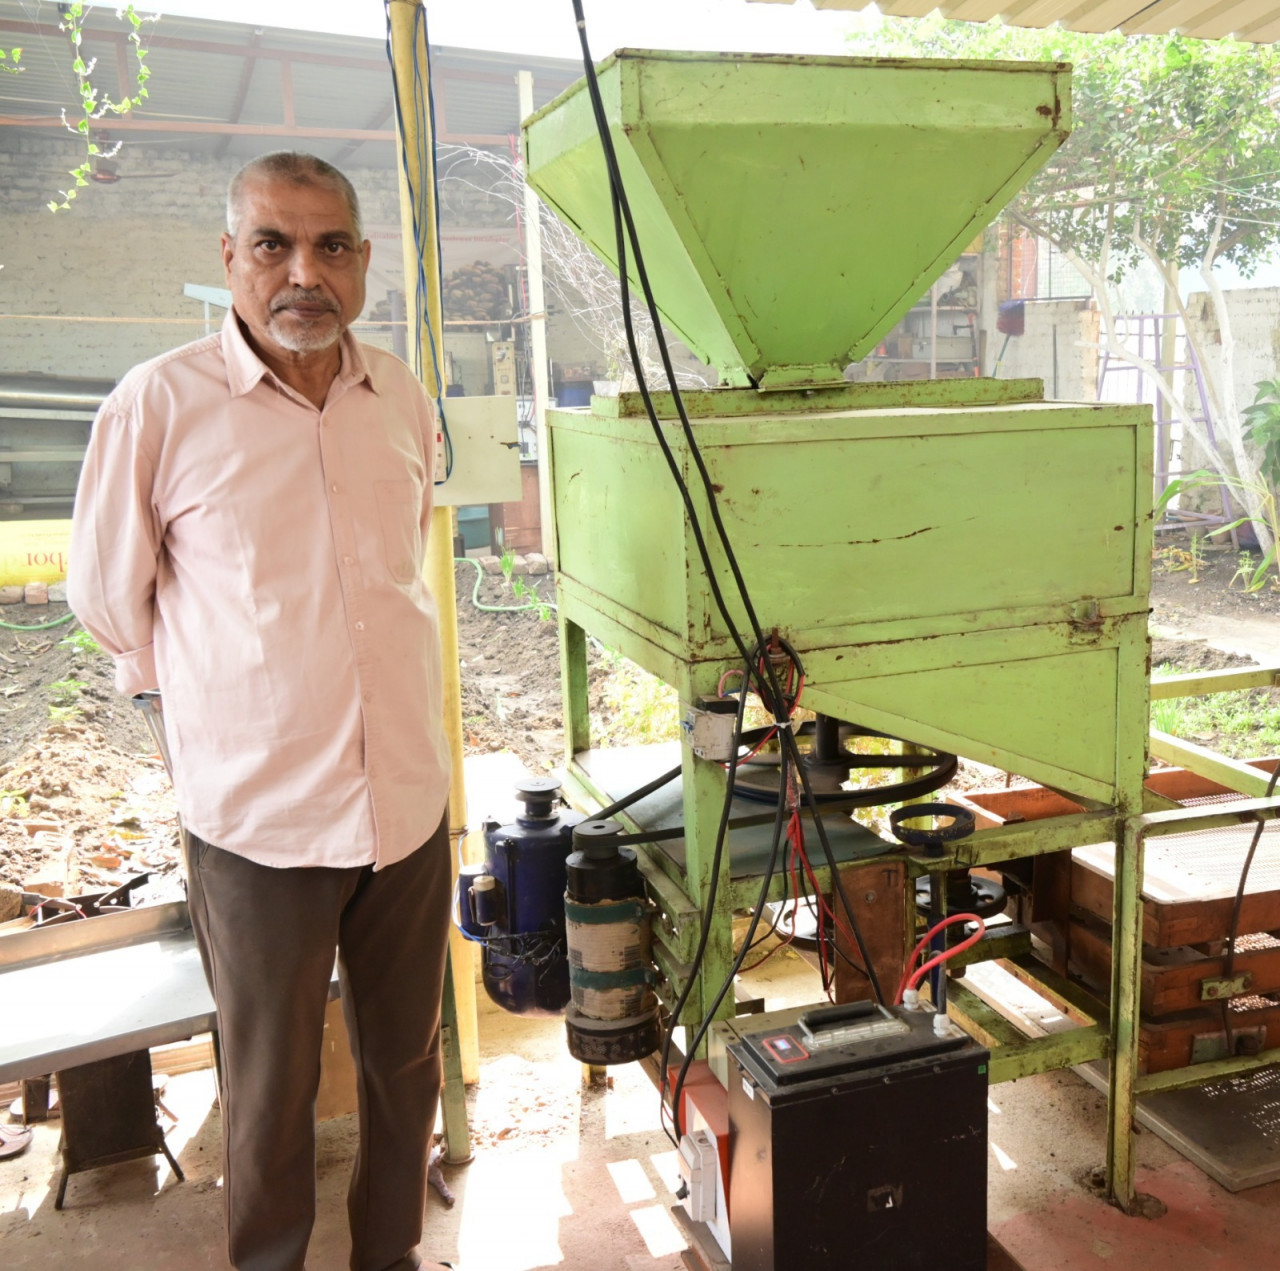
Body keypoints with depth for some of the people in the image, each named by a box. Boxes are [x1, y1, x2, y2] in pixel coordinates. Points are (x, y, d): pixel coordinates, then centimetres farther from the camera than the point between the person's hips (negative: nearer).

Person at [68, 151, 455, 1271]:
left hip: (410, 802, 5)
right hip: (257, 819, -4)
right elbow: (107, 594, 2)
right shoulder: (160, 405, -11)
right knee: (271, 1094, 11)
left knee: (406, 1064, 19)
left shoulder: (403, 399, 3)